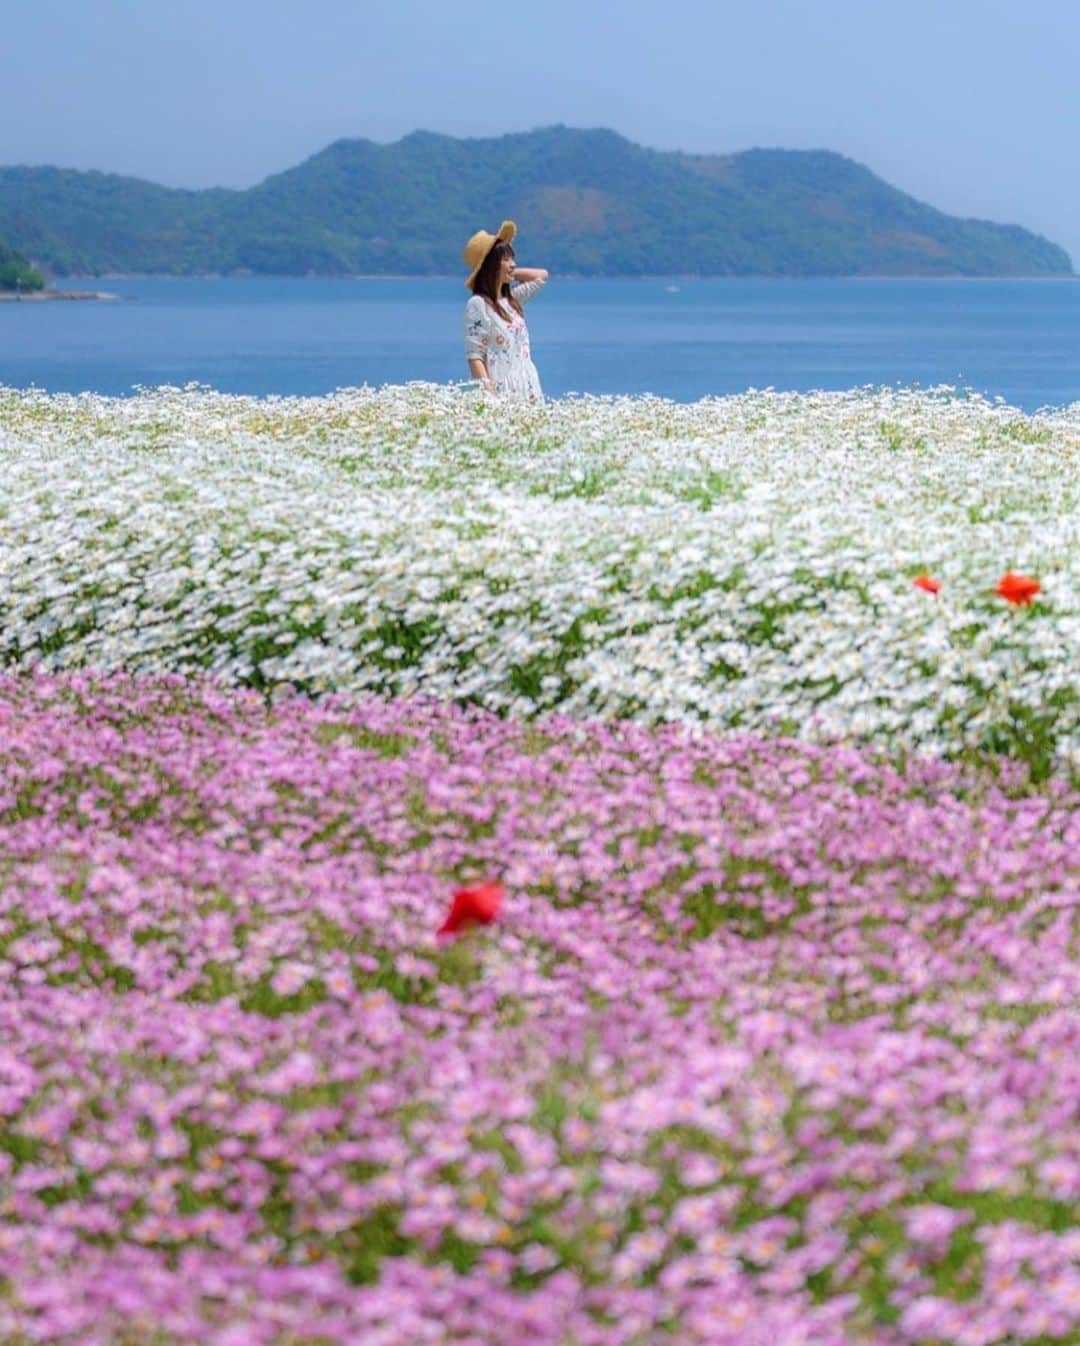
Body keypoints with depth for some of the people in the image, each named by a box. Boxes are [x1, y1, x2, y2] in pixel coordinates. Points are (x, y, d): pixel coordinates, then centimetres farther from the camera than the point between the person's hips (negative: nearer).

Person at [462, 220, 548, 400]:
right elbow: (474, 356, -13)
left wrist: (511, 272, 16)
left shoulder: (512, 299, 14)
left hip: (526, 390, 8)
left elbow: (541, 276, 30)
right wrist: (488, 393, -21)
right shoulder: (478, 304, -8)